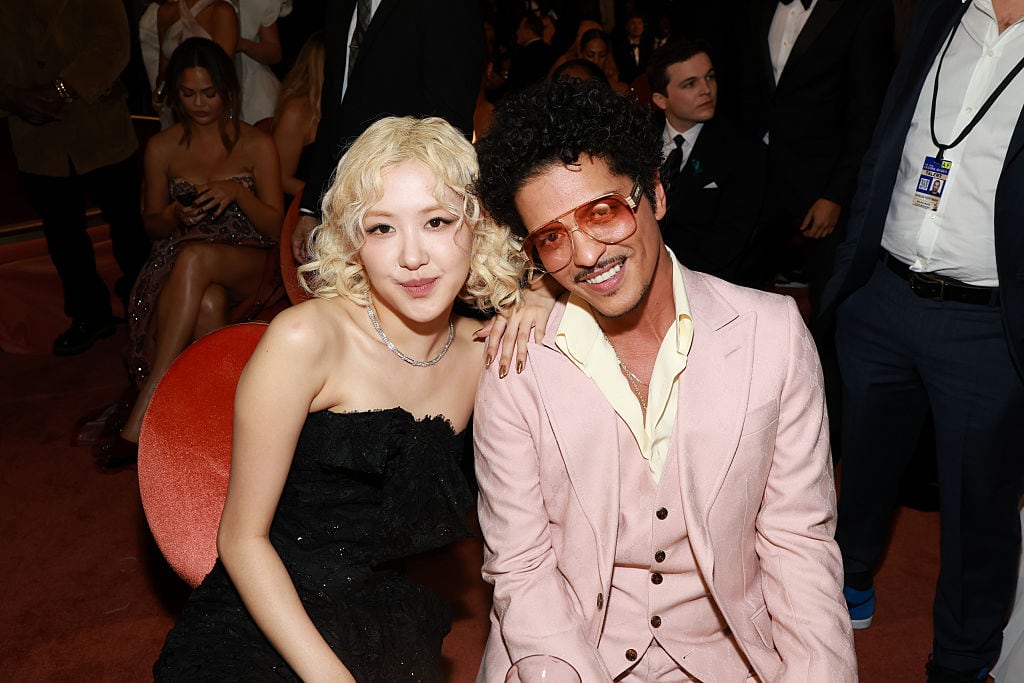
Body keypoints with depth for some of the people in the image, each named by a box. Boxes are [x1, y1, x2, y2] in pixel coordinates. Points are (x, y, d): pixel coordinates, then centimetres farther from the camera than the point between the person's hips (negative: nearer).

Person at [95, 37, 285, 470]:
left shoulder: (257, 146, 5)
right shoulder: (162, 148, 11)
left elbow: (276, 226, 3)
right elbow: (152, 225, 18)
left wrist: (238, 192, -16)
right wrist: (175, 215, -7)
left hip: (251, 268, -1)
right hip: (182, 270, 2)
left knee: (195, 257, -38)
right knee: (207, 304, -39)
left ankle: (143, 414, -38)